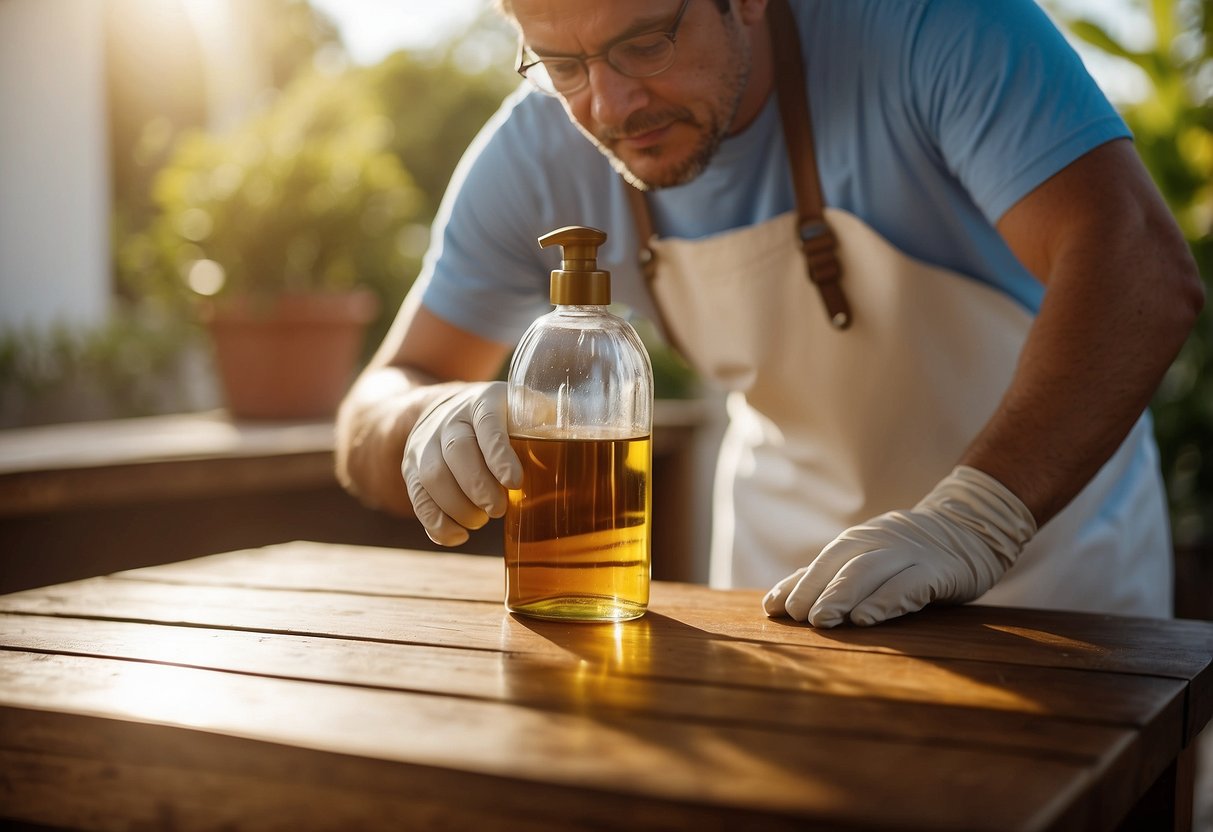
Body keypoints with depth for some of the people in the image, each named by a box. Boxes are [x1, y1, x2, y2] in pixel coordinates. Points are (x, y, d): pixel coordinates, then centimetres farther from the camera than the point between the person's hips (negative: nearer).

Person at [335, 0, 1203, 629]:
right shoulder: (537, 159, -16)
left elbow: (1140, 263, -38)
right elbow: (375, 413, -12)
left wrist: (971, 521, -50)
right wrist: (438, 423, -36)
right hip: (785, 562, 3)